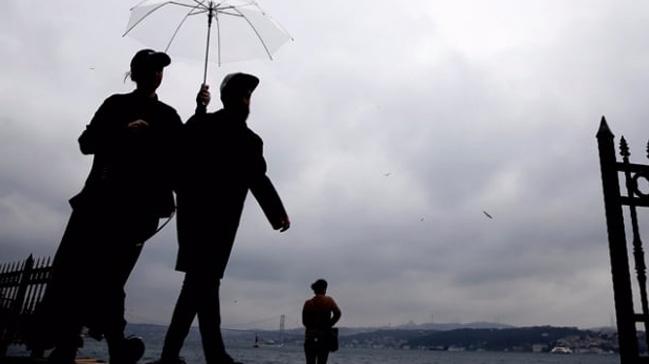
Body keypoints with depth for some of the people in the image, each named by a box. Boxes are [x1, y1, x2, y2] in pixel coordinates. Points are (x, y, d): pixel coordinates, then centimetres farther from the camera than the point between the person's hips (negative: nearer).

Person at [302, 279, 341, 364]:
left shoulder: (308, 303, 4)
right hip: (324, 336, -1)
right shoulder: (329, 301, 0)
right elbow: (338, 313, -13)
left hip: (310, 336, 1)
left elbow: (304, 322, 1)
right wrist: (329, 325, -3)